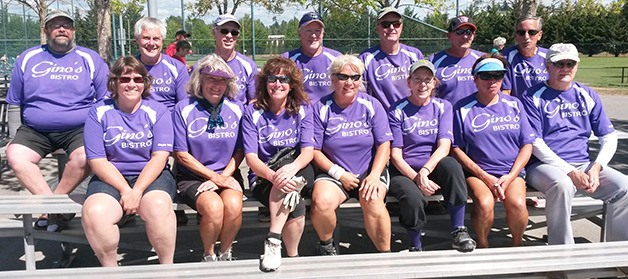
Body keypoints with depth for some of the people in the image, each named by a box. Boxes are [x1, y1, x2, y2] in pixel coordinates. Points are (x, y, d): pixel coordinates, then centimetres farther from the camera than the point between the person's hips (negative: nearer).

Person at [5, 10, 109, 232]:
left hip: (79, 129, -2)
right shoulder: (28, 58, 12)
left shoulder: (90, 59, 5)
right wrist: (14, 135, 10)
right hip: (35, 130, 3)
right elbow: (15, 102, 17)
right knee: (14, 154, -25)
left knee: (84, 157, -32)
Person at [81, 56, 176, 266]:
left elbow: (160, 157, -5)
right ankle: (110, 270, -6)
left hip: (151, 176, -1)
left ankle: (167, 267, -14)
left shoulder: (158, 111, 3)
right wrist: (125, 190, -14)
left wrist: (137, 191, -17)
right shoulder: (98, 112, 5)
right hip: (111, 178, 1)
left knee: (158, 206, -34)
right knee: (94, 213, -30)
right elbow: (97, 161, -2)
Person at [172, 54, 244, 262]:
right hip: (192, 176, -2)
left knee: (233, 205, -29)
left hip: (227, 175, 2)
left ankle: (225, 253, 0)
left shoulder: (236, 108, 4)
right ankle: (208, 256, -1)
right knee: (213, 207, -31)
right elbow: (181, 154, -4)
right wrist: (214, 176, -10)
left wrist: (223, 177, -9)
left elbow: (240, 151, 6)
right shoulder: (184, 109, -4)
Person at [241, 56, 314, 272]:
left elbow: (308, 151, -9)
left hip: (299, 173, 2)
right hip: (263, 178, -1)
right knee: (297, 209, -32)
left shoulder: (302, 109, 2)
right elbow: (251, 157, -10)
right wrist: (273, 176, -31)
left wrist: (291, 168, -32)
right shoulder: (253, 112, -2)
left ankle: (273, 241, -32)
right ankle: (292, 256, -11)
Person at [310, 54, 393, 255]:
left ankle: (385, 253, -9)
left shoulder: (371, 105, 4)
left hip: (370, 171, 0)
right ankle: (326, 244, 3)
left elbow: (384, 144, 1)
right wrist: (339, 174, -11)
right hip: (334, 173, 0)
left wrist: (374, 175, -13)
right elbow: (314, 151, -2)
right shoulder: (321, 108, 1)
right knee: (321, 202, -28)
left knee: (372, 200, -31)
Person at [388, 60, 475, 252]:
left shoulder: (443, 107, 8)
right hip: (405, 171, -2)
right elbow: (395, 155, -5)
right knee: (413, 198, -34)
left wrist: (425, 171, -23)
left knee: (451, 164, -32)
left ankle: (458, 231, -21)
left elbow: (444, 146, -6)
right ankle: (416, 247, -7)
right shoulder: (397, 111, 1)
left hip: (434, 168, 2)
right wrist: (417, 178, -20)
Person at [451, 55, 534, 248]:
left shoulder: (514, 105, 12)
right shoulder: (463, 108, 3)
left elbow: (527, 144, 9)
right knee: (484, 203, -31)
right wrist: (485, 177, -9)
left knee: (517, 204, -27)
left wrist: (510, 177, -5)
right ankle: (482, 245, -3)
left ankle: (517, 245, 2)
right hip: (477, 172, -2)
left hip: (511, 172, 2)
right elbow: (456, 149, -1)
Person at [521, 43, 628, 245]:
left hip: (583, 164, 5)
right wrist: (570, 172, -17)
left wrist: (596, 168, -6)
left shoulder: (588, 96, 14)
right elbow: (535, 143, -8)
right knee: (562, 184, -37)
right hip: (544, 165, -4)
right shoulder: (533, 97, 0)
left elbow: (609, 138, 13)